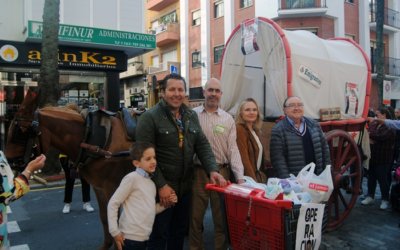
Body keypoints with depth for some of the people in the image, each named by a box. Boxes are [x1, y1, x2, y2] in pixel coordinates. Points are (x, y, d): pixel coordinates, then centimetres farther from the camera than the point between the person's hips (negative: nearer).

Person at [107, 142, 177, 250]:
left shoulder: (151, 183, 9)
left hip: (144, 237, 7)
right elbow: (113, 204, -12)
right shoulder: (132, 178, -13)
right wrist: (115, 231, -14)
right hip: (130, 236, -7)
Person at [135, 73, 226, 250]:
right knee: (159, 234, 10)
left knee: (180, 232, 20)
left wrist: (212, 170, -11)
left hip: (185, 186, 6)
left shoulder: (191, 116, 8)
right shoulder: (149, 117, -12)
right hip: (162, 188, -5)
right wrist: (161, 185, -17)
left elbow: (202, 145, 5)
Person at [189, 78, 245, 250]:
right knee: (195, 216, 11)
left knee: (222, 217, 11)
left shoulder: (228, 119, 5)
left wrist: (240, 176, -7)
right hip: (198, 172, -1)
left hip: (222, 172, 1)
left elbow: (232, 149, 2)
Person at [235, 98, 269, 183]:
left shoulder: (256, 131, 13)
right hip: (247, 179, -8)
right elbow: (244, 158, -19)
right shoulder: (239, 129, -13)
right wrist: (253, 180, -22)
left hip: (259, 176, 8)